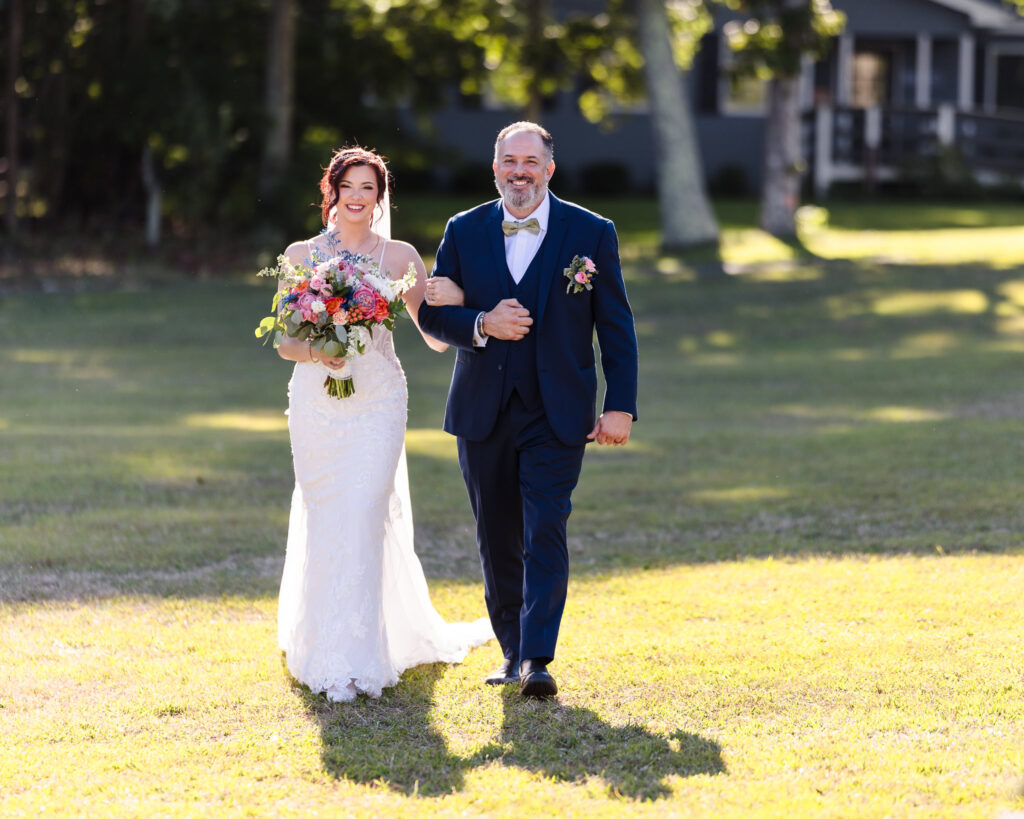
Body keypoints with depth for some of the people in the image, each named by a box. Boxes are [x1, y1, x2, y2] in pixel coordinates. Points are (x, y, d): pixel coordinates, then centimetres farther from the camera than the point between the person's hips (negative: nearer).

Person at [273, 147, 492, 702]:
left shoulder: (400, 258, 4)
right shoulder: (301, 256, 6)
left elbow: (437, 339, 6)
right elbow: (284, 340, 7)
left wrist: (453, 303, -14)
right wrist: (315, 351, -14)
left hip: (378, 403, -1)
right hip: (316, 403, 1)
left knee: (363, 520, -11)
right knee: (322, 524, 4)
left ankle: (353, 661, -11)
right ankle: (319, 640, 23)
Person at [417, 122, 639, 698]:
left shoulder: (591, 234, 0)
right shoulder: (465, 232, 5)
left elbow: (617, 327, 1)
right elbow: (432, 312, 6)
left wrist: (621, 407, -5)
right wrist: (481, 325, -14)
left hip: (557, 415, -3)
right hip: (484, 413, 3)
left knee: (546, 534, -13)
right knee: (498, 540, 9)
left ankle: (537, 660, -15)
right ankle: (513, 650, 23)